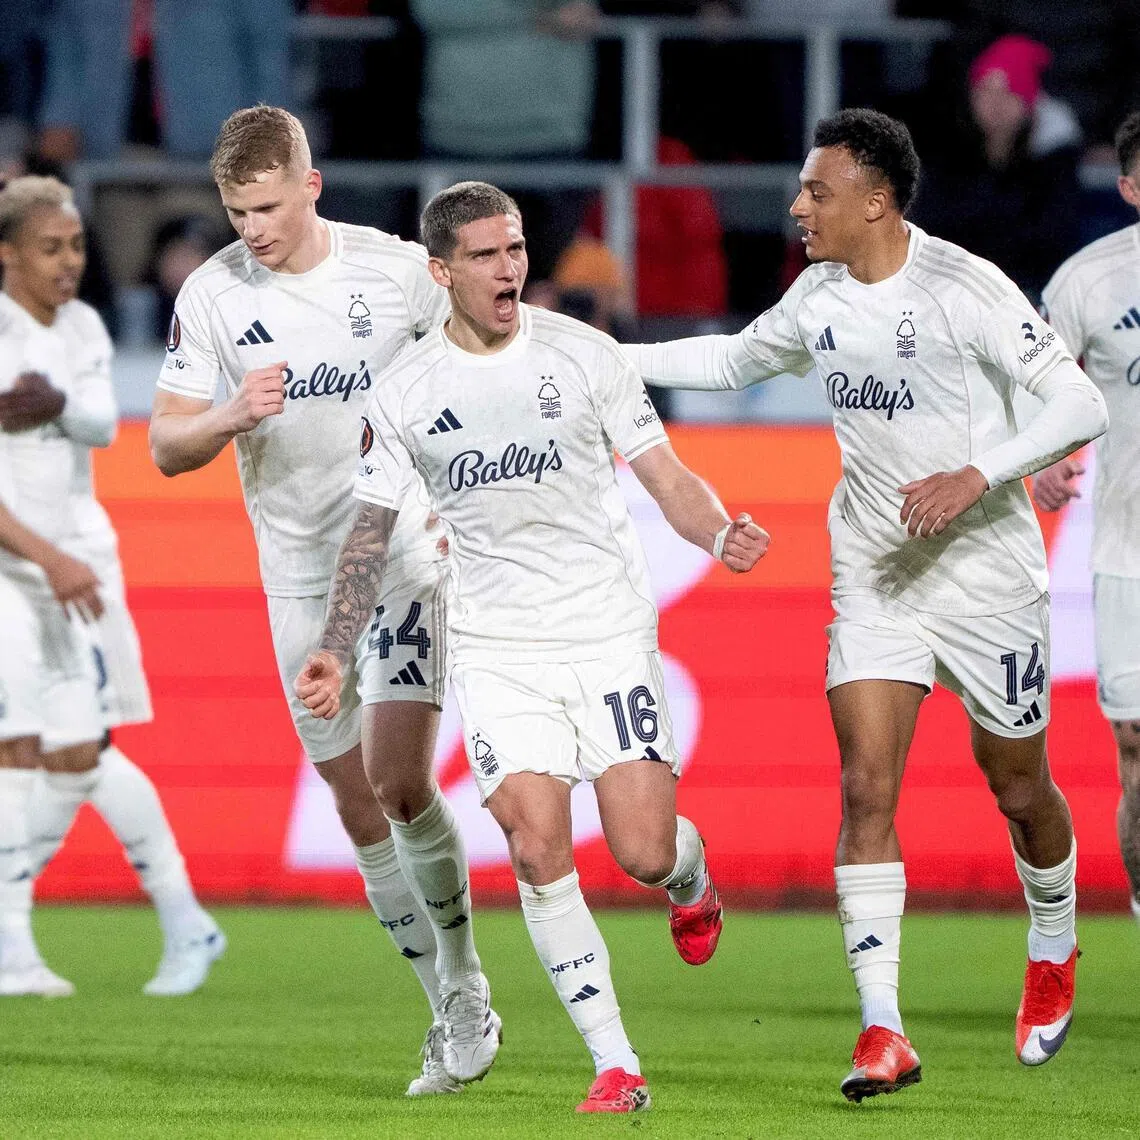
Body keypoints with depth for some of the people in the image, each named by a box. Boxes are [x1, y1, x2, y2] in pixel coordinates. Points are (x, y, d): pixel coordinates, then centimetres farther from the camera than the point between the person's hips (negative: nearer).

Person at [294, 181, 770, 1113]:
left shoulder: (582, 353, 0)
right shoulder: (404, 396, 2)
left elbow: (665, 476, 2)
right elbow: (371, 533, 8)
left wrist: (721, 535, -18)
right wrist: (335, 652, -2)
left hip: (611, 628, -1)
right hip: (495, 644, 1)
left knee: (642, 852, -9)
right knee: (538, 848, -14)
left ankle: (690, 879, 31)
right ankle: (616, 1065, -6)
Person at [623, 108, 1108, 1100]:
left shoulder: (964, 288, -17)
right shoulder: (821, 295, 3)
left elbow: (1081, 406, -19)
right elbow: (734, 361, 24)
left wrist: (975, 477, -29)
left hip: (988, 572, -4)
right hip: (875, 573, 5)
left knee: (1019, 788, 10)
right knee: (866, 787, -10)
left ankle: (1055, 958, 40)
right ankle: (882, 1031, -13)